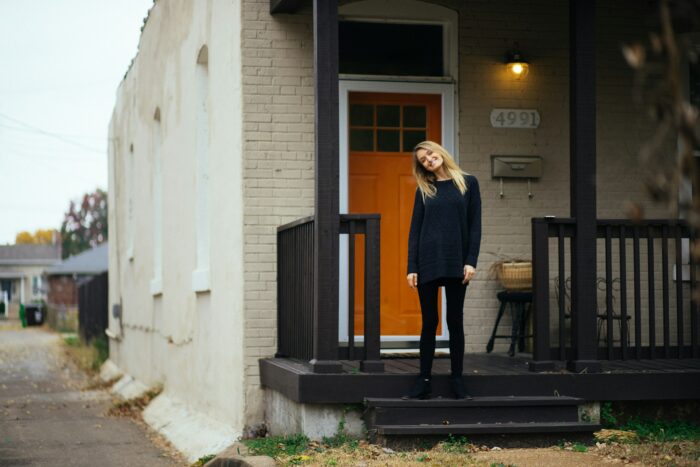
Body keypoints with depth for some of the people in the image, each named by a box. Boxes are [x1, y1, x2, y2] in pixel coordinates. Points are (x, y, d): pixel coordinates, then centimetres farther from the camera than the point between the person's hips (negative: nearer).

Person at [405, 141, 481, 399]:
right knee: (429, 322, 3)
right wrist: (412, 267, -2)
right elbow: (415, 230, 6)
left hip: (456, 263, -1)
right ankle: (424, 379, 7)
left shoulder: (467, 183, 5)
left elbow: (475, 225, 1)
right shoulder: (424, 190, 8)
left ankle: (457, 378, 10)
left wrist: (471, 261, -8)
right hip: (428, 262, 1)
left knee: (455, 320, 4)